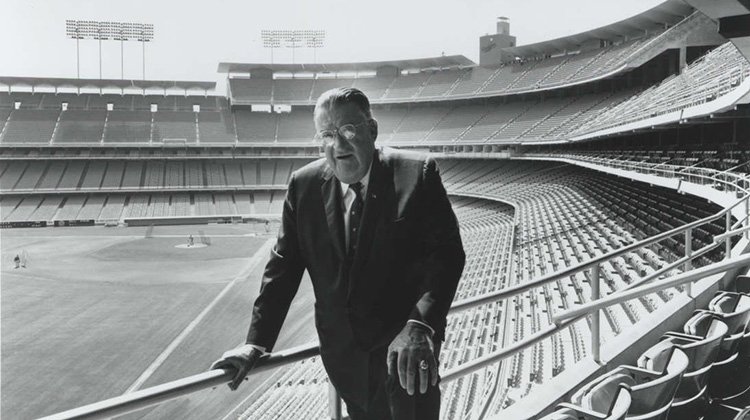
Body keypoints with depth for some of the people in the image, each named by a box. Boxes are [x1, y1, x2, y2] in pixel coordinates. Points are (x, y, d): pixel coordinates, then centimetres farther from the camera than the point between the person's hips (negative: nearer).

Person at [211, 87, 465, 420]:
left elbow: (446, 253, -16)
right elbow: (284, 266, 1)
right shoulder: (304, 185, -1)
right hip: (343, 355, 3)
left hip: (405, 351, -3)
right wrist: (257, 342, -7)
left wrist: (419, 325, -30)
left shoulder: (416, 174, -11)